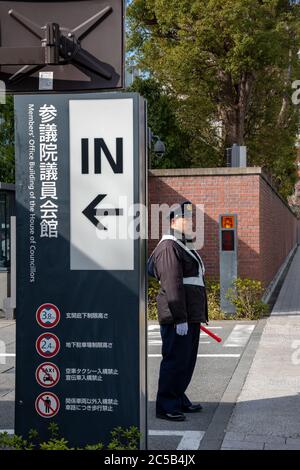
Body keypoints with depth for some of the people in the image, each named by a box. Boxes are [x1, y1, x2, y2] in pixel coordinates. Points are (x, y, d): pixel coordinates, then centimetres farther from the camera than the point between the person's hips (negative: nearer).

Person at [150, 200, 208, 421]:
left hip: (191, 315, 10)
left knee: (187, 360, 15)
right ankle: (166, 406, -1)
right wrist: (180, 319, -24)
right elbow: (172, 286, -21)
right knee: (175, 360, -7)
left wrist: (199, 316, 24)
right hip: (177, 318, -10)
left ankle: (179, 399, 25)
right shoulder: (169, 248, -14)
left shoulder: (185, 247, 21)